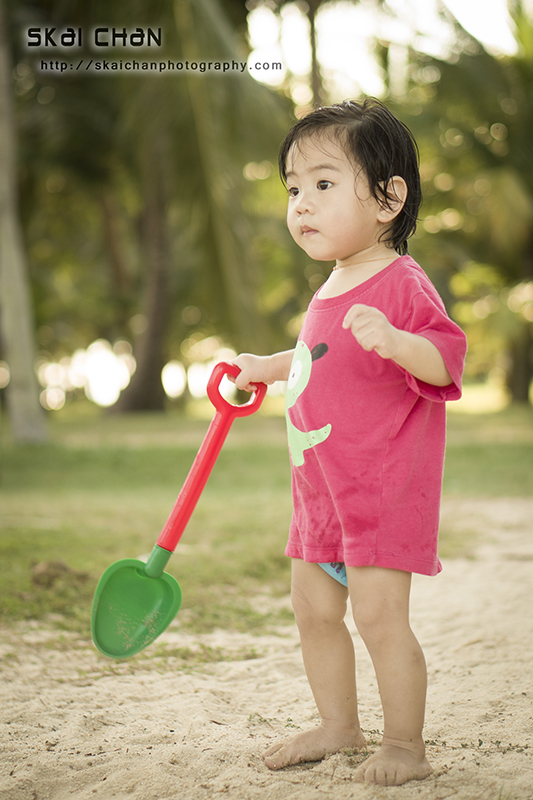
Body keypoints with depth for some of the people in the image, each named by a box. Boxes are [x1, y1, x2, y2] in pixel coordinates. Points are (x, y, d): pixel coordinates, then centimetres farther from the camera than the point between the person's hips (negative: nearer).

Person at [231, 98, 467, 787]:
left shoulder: (401, 284, -15)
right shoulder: (331, 292, 14)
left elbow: (445, 360, -27)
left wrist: (394, 340, -43)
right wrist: (267, 366, 30)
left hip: (385, 484, -9)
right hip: (322, 489, 9)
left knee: (378, 613, -9)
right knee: (313, 607, 14)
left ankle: (405, 744, 7)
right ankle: (338, 725, 30)